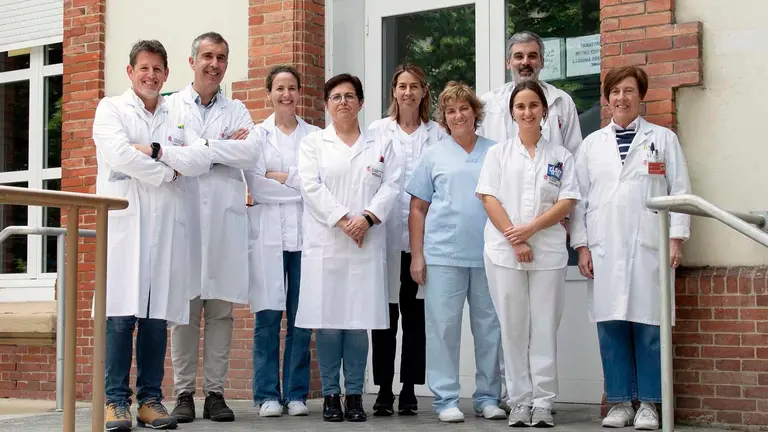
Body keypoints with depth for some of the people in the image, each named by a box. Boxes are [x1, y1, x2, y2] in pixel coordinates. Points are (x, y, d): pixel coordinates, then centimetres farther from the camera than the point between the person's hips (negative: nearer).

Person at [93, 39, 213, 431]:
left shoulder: (178, 116, 20)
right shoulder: (111, 109, 10)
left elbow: (202, 159, 3)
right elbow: (120, 155, -7)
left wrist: (155, 150, -6)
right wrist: (168, 171, -2)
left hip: (167, 226, 3)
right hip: (124, 222, -3)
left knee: (158, 317, 2)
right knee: (121, 315, -9)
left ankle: (151, 399, 7)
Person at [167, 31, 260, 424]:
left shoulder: (237, 111, 15)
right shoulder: (171, 106, 10)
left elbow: (250, 153, -4)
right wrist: (223, 149, -6)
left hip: (226, 220, 2)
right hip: (184, 218, -2)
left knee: (221, 310, 2)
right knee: (184, 308, -2)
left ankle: (215, 392, 7)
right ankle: (183, 393, 5)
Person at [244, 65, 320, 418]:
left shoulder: (314, 135, 10)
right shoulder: (258, 134, 8)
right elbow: (256, 185, -3)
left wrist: (279, 176, -5)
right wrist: (299, 186, -5)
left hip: (304, 233, 1)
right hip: (269, 233, -1)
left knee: (301, 318, 2)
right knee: (268, 317, -2)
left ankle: (296, 393, 11)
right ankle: (267, 394, 6)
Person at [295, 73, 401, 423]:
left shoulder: (380, 145, 16)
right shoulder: (313, 143, 11)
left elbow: (390, 187, 4)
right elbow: (312, 187, -2)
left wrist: (368, 217, -12)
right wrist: (343, 220, -12)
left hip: (367, 245, 1)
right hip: (325, 244, -1)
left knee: (359, 320, -1)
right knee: (327, 321, -3)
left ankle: (355, 394, 8)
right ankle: (330, 394, 7)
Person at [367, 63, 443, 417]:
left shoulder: (437, 135, 7)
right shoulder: (377, 131, 8)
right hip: (386, 233, 0)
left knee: (415, 314, 5)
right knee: (385, 313, 1)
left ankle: (409, 390, 12)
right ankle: (384, 390, 8)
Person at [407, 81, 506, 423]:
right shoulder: (434, 155, 8)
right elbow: (418, 208, 7)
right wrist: (417, 255, 0)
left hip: (488, 254, 1)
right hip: (443, 254, -1)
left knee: (489, 326, 6)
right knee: (443, 326, -1)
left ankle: (487, 396, 17)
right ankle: (445, 398, 7)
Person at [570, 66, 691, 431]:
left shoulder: (663, 139, 9)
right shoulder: (591, 144, 13)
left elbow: (680, 191, 5)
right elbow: (580, 198, 11)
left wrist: (676, 239, -4)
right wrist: (581, 246, 3)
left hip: (649, 247, -2)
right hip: (604, 249, 2)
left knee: (649, 327, -2)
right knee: (610, 327, 1)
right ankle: (620, 402, 10)